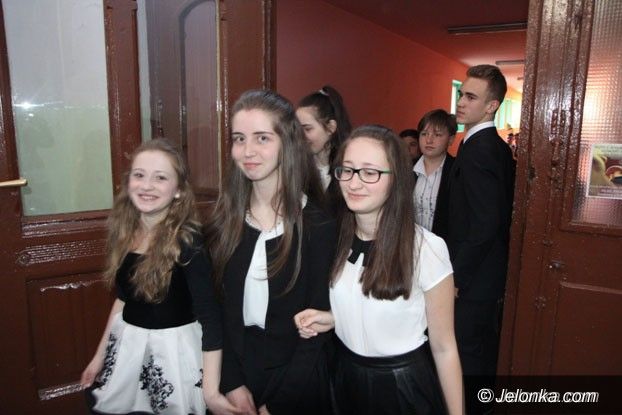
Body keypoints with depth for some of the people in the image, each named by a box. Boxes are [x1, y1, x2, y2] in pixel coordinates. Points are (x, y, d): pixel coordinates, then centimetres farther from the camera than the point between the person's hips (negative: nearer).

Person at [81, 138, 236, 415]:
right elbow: (124, 296, 10)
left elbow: (210, 317, -24)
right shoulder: (125, 231, -2)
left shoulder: (188, 241, -22)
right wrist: (101, 355, 17)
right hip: (126, 345, 6)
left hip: (173, 348, -6)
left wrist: (211, 391, -27)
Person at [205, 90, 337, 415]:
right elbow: (221, 311, -2)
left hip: (297, 382, -3)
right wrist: (233, 384, -10)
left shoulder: (319, 225, -15)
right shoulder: (224, 220, -5)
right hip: (236, 368, 3)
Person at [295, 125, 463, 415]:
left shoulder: (427, 248, -23)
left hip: (404, 384, -4)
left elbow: (443, 348, -14)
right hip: (346, 376, 5)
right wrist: (330, 318, -10)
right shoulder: (337, 238, -8)